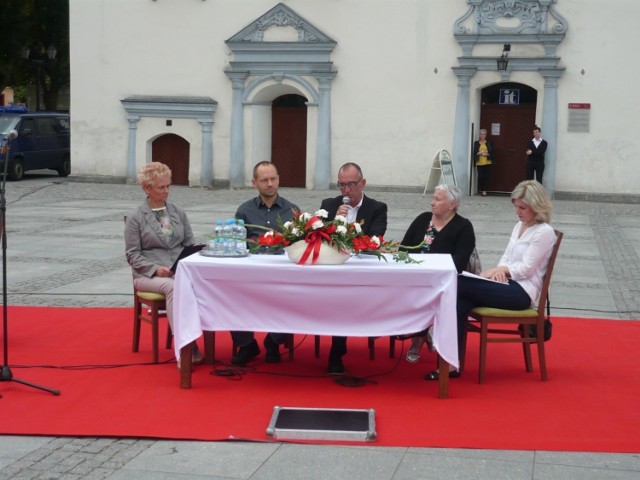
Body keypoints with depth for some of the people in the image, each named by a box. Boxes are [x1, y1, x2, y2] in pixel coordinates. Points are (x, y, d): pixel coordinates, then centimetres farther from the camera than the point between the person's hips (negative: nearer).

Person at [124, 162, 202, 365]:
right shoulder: (135, 218, 5)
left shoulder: (179, 213, 17)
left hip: (180, 271, 3)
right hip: (149, 274, -3)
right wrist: (156, 268, -16)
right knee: (172, 287, -37)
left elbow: (190, 244, 16)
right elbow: (133, 255, 0)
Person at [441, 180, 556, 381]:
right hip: (508, 285, 8)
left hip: (522, 292, -8)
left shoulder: (544, 232, -6)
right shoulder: (519, 226, 20)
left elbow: (526, 268, -11)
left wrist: (501, 269, -14)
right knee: (460, 302, -22)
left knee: (460, 284, -23)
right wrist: (499, 270, -4)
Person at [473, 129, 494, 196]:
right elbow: (474, 153, 3)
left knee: (486, 176, -5)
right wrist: (479, 153, -14)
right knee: (480, 176, -3)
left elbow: (491, 152, 4)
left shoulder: (489, 143, 7)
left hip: (487, 162, 0)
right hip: (479, 163, 0)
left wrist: (487, 154, -13)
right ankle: (480, 190, 11)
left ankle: (484, 190, -1)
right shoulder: (476, 143, 7)